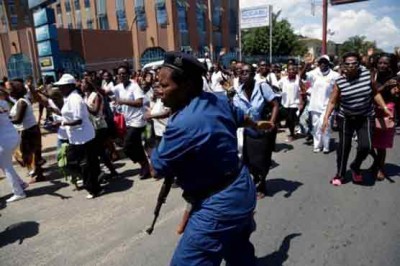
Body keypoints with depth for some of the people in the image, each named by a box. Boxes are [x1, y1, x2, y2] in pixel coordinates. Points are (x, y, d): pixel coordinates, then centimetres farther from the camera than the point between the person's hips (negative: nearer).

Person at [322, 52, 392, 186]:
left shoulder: (367, 74, -7)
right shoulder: (339, 82, -11)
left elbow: (375, 93, 3)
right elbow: (332, 102, -6)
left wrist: (384, 108, -4)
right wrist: (326, 118, -16)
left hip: (365, 117, 1)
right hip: (346, 118, -1)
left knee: (365, 146, -11)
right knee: (344, 147, 8)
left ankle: (355, 167, 20)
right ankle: (340, 174, 25)